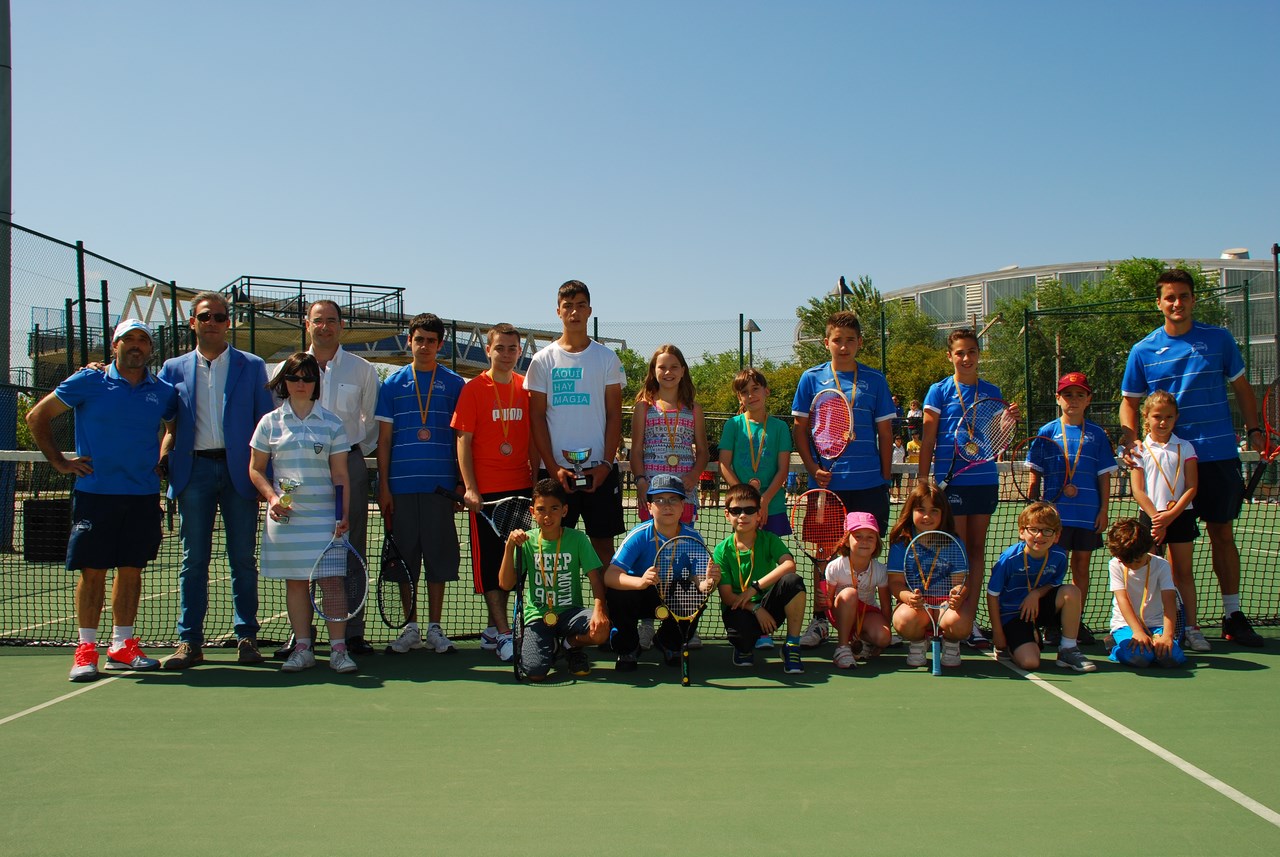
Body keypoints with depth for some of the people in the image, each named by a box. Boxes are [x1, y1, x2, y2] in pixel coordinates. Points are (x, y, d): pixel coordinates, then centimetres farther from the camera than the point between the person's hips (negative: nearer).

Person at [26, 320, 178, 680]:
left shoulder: (163, 391, 7)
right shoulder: (88, 382, -1)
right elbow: (37, 417, 6)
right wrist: (59, 461, 2)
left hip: (143, 495, 3)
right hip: (95, 492, -3)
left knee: (131, 569, 7)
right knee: (92, 570, -1)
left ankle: (122, 646, 16)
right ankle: (86, 650, 7)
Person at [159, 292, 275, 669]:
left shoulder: (252, 366, 8)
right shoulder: (173, 369, 12)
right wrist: (162, 457, -5)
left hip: (239, 470, -1)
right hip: (193, 469, 1)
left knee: (244, 559, 3)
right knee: (194, 560, 3)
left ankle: (247, 638, 11)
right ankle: (189, 642, 8)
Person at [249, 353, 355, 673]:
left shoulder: (331, 423, 4)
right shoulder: (270, 422, 6)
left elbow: (340, 475, 3)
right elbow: (256, 469, 10)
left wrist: (344, 515, -5)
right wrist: (272, 496, -7)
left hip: (324, 515, -1)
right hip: (285, 515, 1)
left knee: (332, 580, -6)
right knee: (295, 582, 6)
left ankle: (338, 649, 0)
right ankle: (303, 648, 13)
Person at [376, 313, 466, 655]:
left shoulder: (454, 383, 6)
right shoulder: (393, 383, 8)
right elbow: (384, 438, 8)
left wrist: (461, 481, 0)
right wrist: (383, 485, 2)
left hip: (440, 484, -1)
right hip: (401, 484, 1)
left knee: (439, 555, 3)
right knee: (404, 556, 5)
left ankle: (434, 628, 13)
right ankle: (410, 627, 16)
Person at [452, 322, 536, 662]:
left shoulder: (527, 388, 7)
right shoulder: (473, 389, -3)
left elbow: (533, 439, 12)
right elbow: (464, 440, -5)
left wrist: (536, 480, 6)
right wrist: (470, 487, -12)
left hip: (521, 487, 4)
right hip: (486, 490, -4)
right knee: (490, 562, -1)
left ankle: (492, 630, 21)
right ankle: (503, 633, 4)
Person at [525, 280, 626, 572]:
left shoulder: (607, 358, 6)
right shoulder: (543, 360, 5)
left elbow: (614, 415, 4)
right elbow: (537, 417, 3)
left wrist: (606, 463, -7)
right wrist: (553, 467, -7)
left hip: (599, 469, 0)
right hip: (556, 469, 0)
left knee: (603, 542, 3)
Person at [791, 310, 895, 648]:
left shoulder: (874, 380, 6)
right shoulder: (812, 378, 4)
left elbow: (885, 432, 9)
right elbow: (799, 429, 6)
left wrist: (885, 478, 4)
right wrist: (813, 468, -6)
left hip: (869, 484, 1)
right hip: (826, 482, 0)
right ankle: (820, 620, 16)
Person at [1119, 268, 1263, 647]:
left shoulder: (1219, 338, 4)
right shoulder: (1143, 351, 2)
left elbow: (1241, 387, 12)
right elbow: (1129, 401, 7)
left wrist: (1253, 429, 2)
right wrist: (1130, 436, -10)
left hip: (1219, 455, 1)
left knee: (1222, 534, 7)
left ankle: (1233, 616, 15)